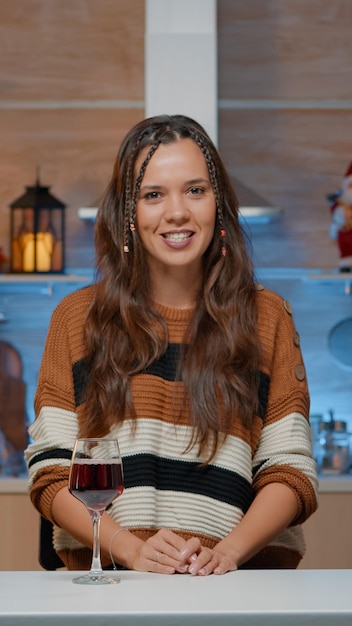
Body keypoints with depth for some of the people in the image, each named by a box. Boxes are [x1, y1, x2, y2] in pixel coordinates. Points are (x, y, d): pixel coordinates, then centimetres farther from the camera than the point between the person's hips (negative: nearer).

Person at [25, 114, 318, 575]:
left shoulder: (267, 318, 13)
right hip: (108, 577, 0)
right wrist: (133, 550, -11)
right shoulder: (77, 317, 12)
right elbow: (51, 472, 5)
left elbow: (290, 472, 8)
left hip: (240, 577, 1)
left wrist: (228, 551, -11)